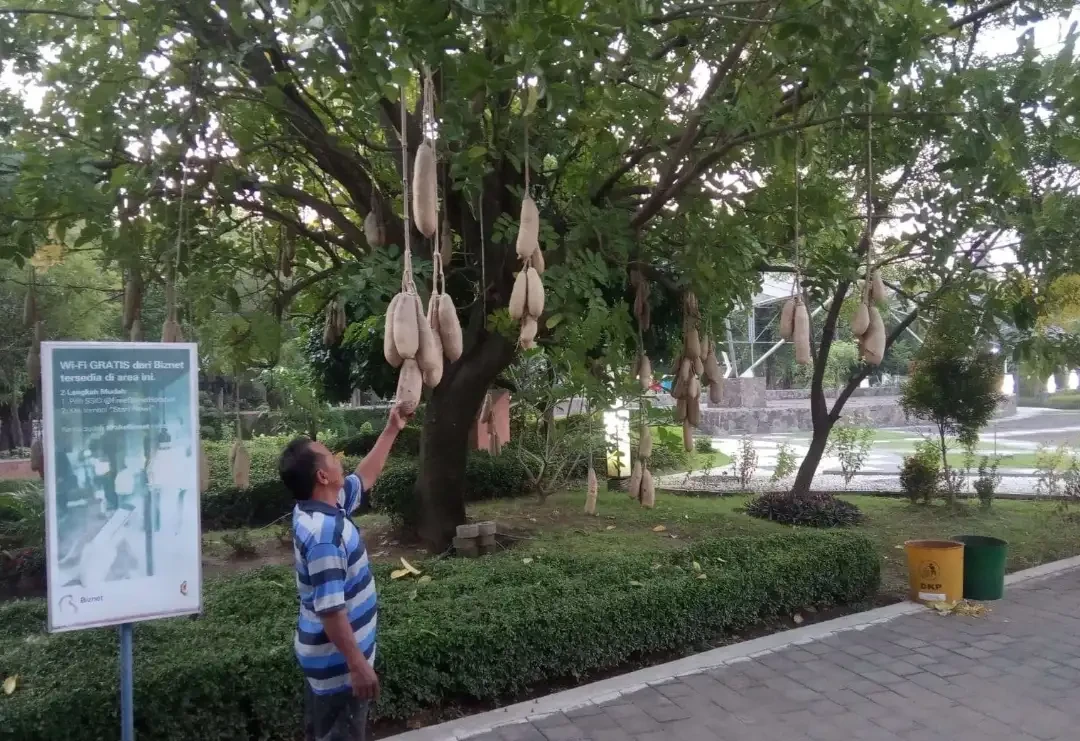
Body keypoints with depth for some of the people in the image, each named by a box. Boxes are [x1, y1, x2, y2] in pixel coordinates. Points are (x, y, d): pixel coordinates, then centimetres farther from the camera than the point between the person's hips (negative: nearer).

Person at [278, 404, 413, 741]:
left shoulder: (318, 508, 0)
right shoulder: (324, 533, -31)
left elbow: (364, 477, 16)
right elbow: (330, 609, -30)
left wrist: (391, 430, 18)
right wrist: (357, 665, -24)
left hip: (324, 653, 9)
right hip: (337, 659, -9)